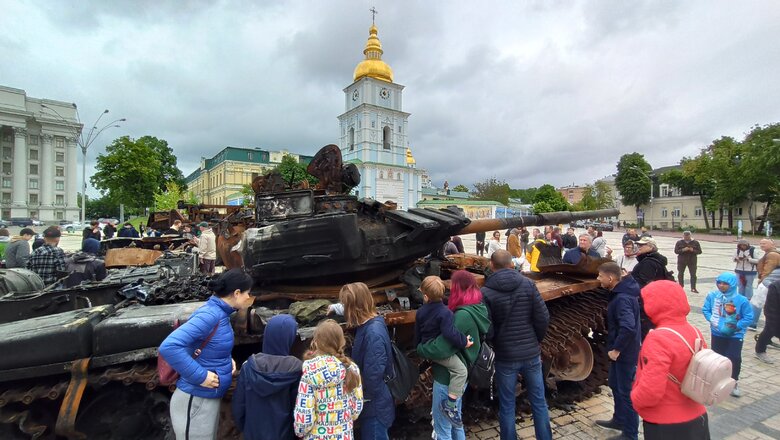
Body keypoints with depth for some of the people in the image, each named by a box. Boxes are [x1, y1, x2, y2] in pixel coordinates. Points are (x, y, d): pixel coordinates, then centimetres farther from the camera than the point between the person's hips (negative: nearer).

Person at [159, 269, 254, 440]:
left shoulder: (220, 313, 2)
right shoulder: (209, 315, -26)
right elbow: (169, 347, -34)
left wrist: (228, 360, -1)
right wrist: (201, 376, -28)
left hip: (209, 397, 9)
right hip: (196, 400, -9)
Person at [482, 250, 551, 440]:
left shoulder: (486, 292, -12)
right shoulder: (528, 284, -6)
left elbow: (487, 330, -14)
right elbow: (543, 318, -6)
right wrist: (536, 340, 11)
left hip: (505, 356, -2)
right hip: (531, 353, 2)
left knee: (507, 407, 13)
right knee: (539, 403, 18)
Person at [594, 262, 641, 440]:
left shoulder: (622, 299, -27)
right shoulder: (622, 291, 2)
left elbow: (628, 327, -36)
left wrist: (617, 349, -25)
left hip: (625, 352, -10)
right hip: (620, 350, 10)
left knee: (626, 391, 4)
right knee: (616, 385, 23)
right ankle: (619, 419, 40)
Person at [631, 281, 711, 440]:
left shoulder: (658, 339, -28)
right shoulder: (694, 332, -2)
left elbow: (650, 392, -29)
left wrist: (634, 398, -10)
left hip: (665, 426, -7)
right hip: (696, 417, 8)